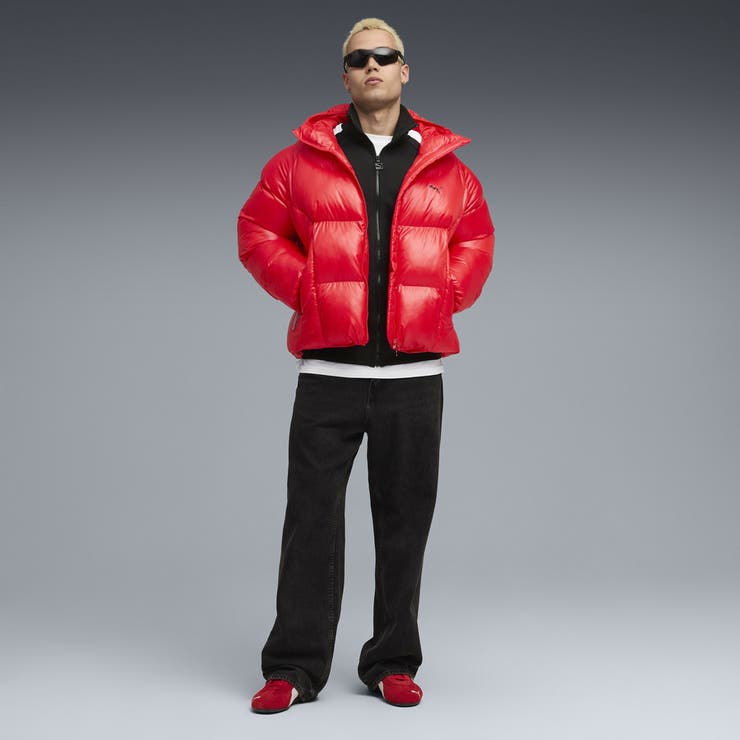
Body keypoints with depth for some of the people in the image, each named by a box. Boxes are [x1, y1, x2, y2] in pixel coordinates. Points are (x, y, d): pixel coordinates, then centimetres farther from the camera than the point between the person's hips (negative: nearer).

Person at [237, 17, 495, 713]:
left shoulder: (446, 167, 9)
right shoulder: (301, 160, 6)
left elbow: (475, 244, 16)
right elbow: (257, 233, 8)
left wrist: (443, 294, -1)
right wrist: (307, 288, -4)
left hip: (414, 375, 1)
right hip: (328, 373, -1)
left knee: (404, 523, 7)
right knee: (311, 518, 1)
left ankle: (392, 663, 19)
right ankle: (293, 668, 10)